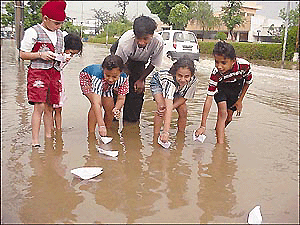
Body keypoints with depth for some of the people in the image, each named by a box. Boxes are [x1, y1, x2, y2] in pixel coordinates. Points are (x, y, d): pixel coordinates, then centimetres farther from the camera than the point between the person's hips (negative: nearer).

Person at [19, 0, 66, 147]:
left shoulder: (60, 34, 14)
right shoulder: (33, 32, -5)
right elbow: (23, 54, -4)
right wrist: (41, 55, -17)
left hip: (54, 73, 6)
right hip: (38, 72, -5)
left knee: (49, 107, 8)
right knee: (39, 106, -11)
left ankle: (48, 137, 15)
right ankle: (35, 140, -5)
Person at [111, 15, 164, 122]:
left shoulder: (158, 42, -35)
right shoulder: (125, 41, -41)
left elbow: (153, 64, -14)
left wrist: (141, 79, -9)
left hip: (139, 61, 2)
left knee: (138, 91, -6)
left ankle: (132, 120, 10)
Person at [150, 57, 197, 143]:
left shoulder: (193, 80, -34)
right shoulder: (170, 80, -46)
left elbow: (184, 98, -18)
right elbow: (168, 108, -53)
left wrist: (170, 107, -34)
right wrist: (166, 131, -59)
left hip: (176, 90, 4)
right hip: (158, 82, -4)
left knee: (183, 111, -11)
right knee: (162, 106, -28)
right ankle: (156, 134, -12)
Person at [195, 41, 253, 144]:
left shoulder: (244, 65, -34)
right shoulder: (216, 73, -37)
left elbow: (248, 81, -10)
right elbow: (209, 99, -37)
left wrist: (240, 100, -7)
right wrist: (203, 126, -40)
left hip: (236, 87, 2)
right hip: (221, 87, -2)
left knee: (229, 117, 5)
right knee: (222, 113, -23)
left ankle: (220, 130, 38)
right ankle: (220, 144, -19)